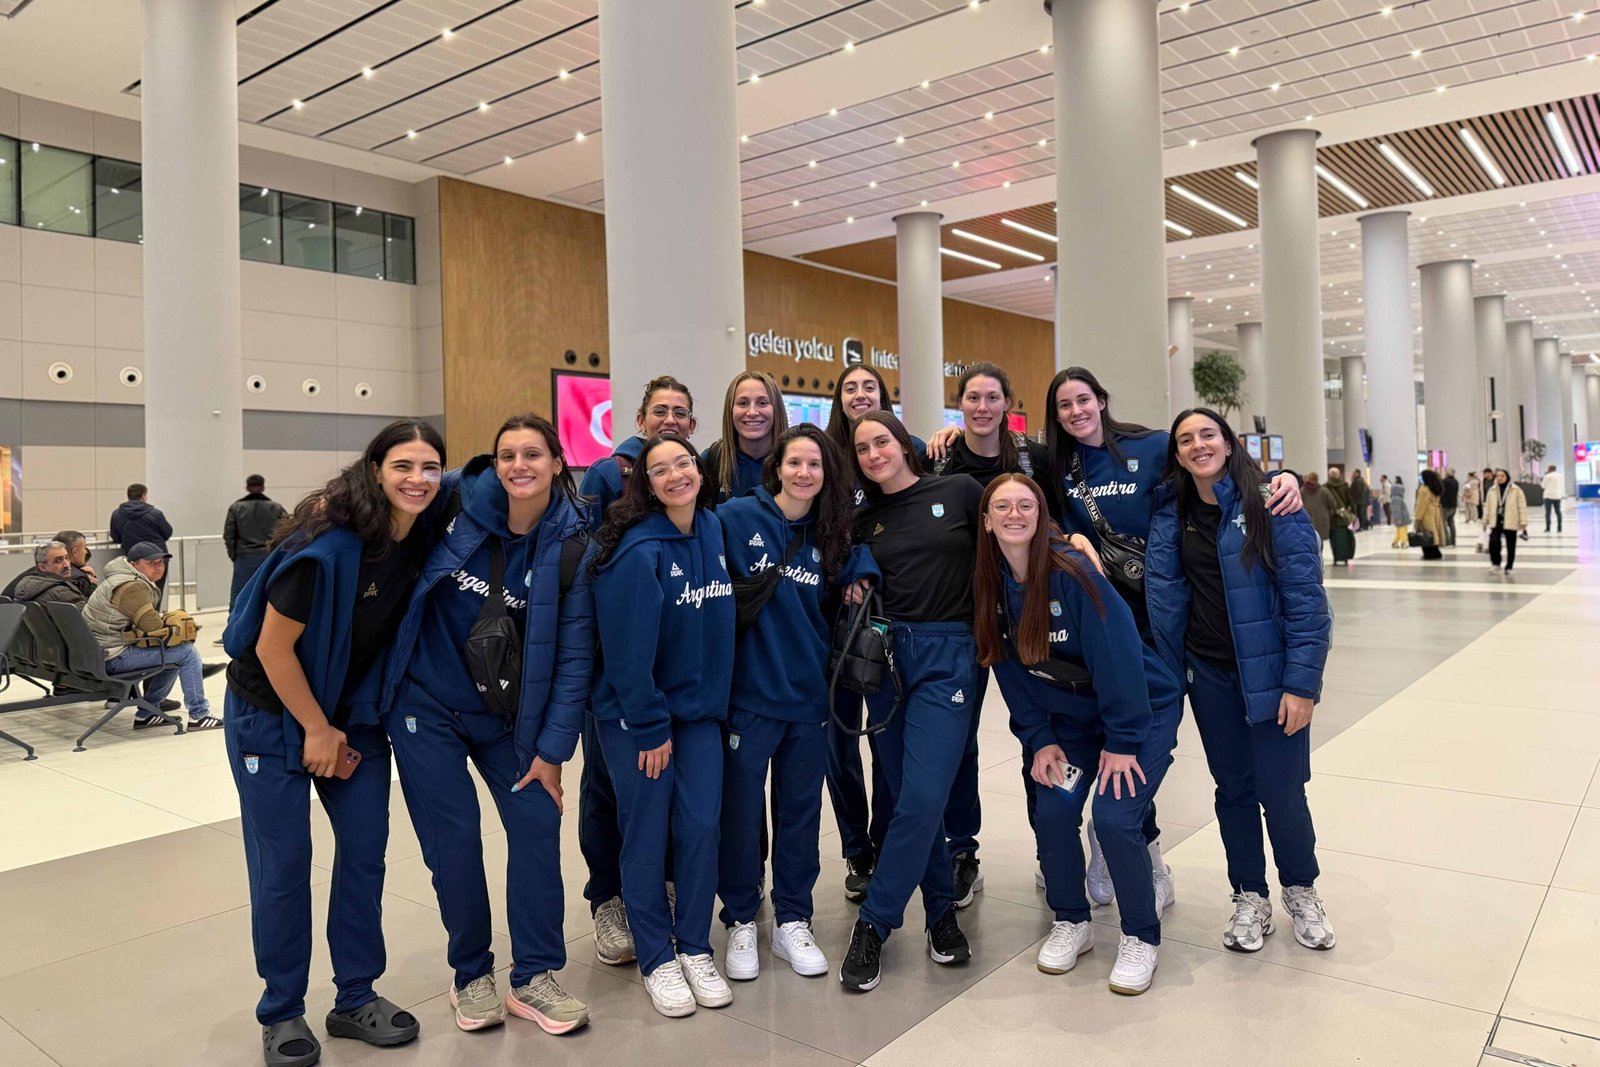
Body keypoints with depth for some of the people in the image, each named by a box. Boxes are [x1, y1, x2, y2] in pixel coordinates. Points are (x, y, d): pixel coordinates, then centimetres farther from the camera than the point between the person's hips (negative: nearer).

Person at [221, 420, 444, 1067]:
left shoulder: (426, 538, -9)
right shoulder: (327, 544, -28)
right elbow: (274, 647, -20)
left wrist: (342, 727, 2)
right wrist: (317, 730, -11)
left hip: (354, 710, 6)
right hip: (273, 711, -6)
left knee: (365, 849, 7)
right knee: (283, 863, 1)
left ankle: (356, 998, 23)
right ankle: (282, 1013, 21)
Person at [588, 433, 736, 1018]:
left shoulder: (713, 530, 1)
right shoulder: (638, 549, -19)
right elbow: (629, 646, -19)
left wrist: (714, 699, 10)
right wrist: (649, 726, -15)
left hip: (699, 706, 5)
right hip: (636, 712, -5)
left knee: (701, 826, 6)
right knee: (646, 833, 5)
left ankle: (695, 948, 24)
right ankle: (656, 960, 22)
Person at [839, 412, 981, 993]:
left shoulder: (960, 491, 1)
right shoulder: (864, 522, 11)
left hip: (947, 656, -3)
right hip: (886, 655, 3)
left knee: (922, 798, -10)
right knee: (909, 797, 7)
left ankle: (873, 924, 4)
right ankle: (941, 911, 25)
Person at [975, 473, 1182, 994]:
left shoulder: (1073, 572, -25)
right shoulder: (990, 585, -7)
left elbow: (1117, 655, -24)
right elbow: (1011, 670, -1)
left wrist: (1121, 741, -21)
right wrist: (1039, 740, -7)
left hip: (1143, 708, -5)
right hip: (1071, 716, 5)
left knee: (1115, 818, -16)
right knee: (1052, 813, -8)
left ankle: (1141, 936, 8)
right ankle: (1071, 922, 17)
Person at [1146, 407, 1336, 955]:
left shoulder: (1270, 502, -11)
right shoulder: (1172, 514, 2)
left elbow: (1306, 596, -13)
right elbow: (1164, 591, 2)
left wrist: (1301, 683, -16)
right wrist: (1168, 673, -2)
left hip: (1270, 672, -3)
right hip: (1208, 673, 4)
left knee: (1280, 790, 1)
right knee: (1233, 787, 13)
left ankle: (1301, 889, 29)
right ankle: (1250, 897, 30)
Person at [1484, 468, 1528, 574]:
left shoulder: (1516, 490, -4)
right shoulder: (1492, 490, 6)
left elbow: (1522, 507, -5)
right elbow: (1487, 506, 12)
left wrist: (1523, 522, -9)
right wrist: (1485, 520, 10)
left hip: (1510, 523, -2)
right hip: (1496, 522, 2)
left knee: (1510, 546, 7)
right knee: (1493, 542, -14)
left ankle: (1508, 567, 19)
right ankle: (1495, 563, 5)